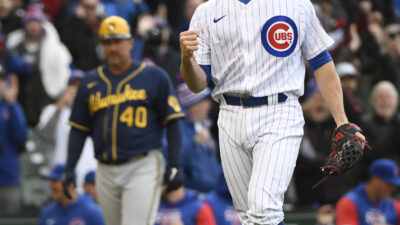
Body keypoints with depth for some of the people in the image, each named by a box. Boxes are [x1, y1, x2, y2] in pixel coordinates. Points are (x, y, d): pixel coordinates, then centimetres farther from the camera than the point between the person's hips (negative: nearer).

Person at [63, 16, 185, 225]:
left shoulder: (154, 76, 2)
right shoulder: (90, 82, 13)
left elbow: (173, 122, 0)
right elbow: (78, 129, 15)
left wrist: (174, 165, -9)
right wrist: (69, 169, 6)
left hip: (142, 168, -5)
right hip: (106, 172, 5)